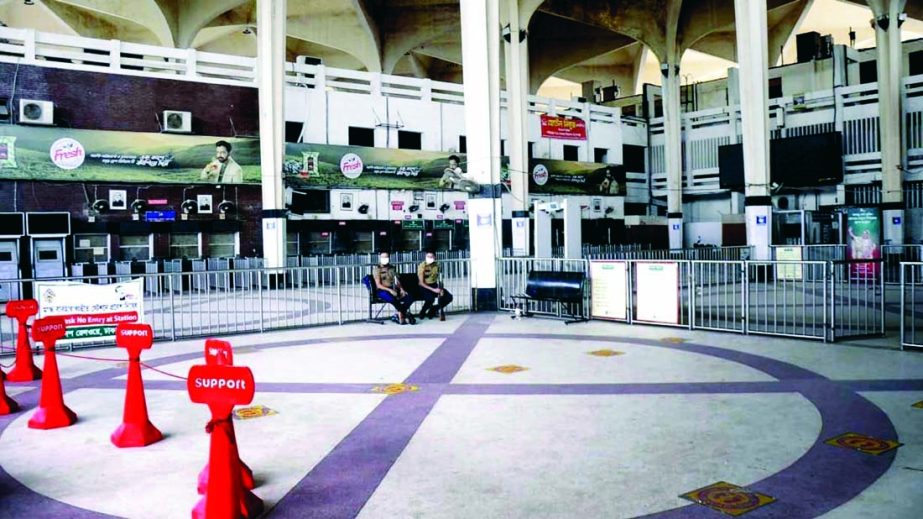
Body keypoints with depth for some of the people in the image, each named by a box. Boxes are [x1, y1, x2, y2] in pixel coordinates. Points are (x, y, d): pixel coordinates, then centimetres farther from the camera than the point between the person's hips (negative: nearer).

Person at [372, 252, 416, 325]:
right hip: (382, 291, -5)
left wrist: (401, 289, -6)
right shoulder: (377, 269, -1)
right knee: (392, 298, -38)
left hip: (394, 289, 6)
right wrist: (390, 290, -23)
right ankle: (406, 314, -19)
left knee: (410, 298, -18)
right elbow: (378, 285, -10)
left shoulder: (392, 268, 17)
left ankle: (399, 315, -18)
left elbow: (397, 281, 15)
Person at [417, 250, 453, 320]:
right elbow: (421, 283, -17)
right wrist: (433, 290, -27)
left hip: (434, 285, 6)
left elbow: (438, 278, 6)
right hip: (424, 287, -6)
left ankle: (433, 310, 8)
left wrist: (440, 288, -14)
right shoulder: (422, 266, -15)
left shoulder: (436, 264, 1)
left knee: (449, 297, -12)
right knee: (430, 298, -36)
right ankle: (422, 313, -5)